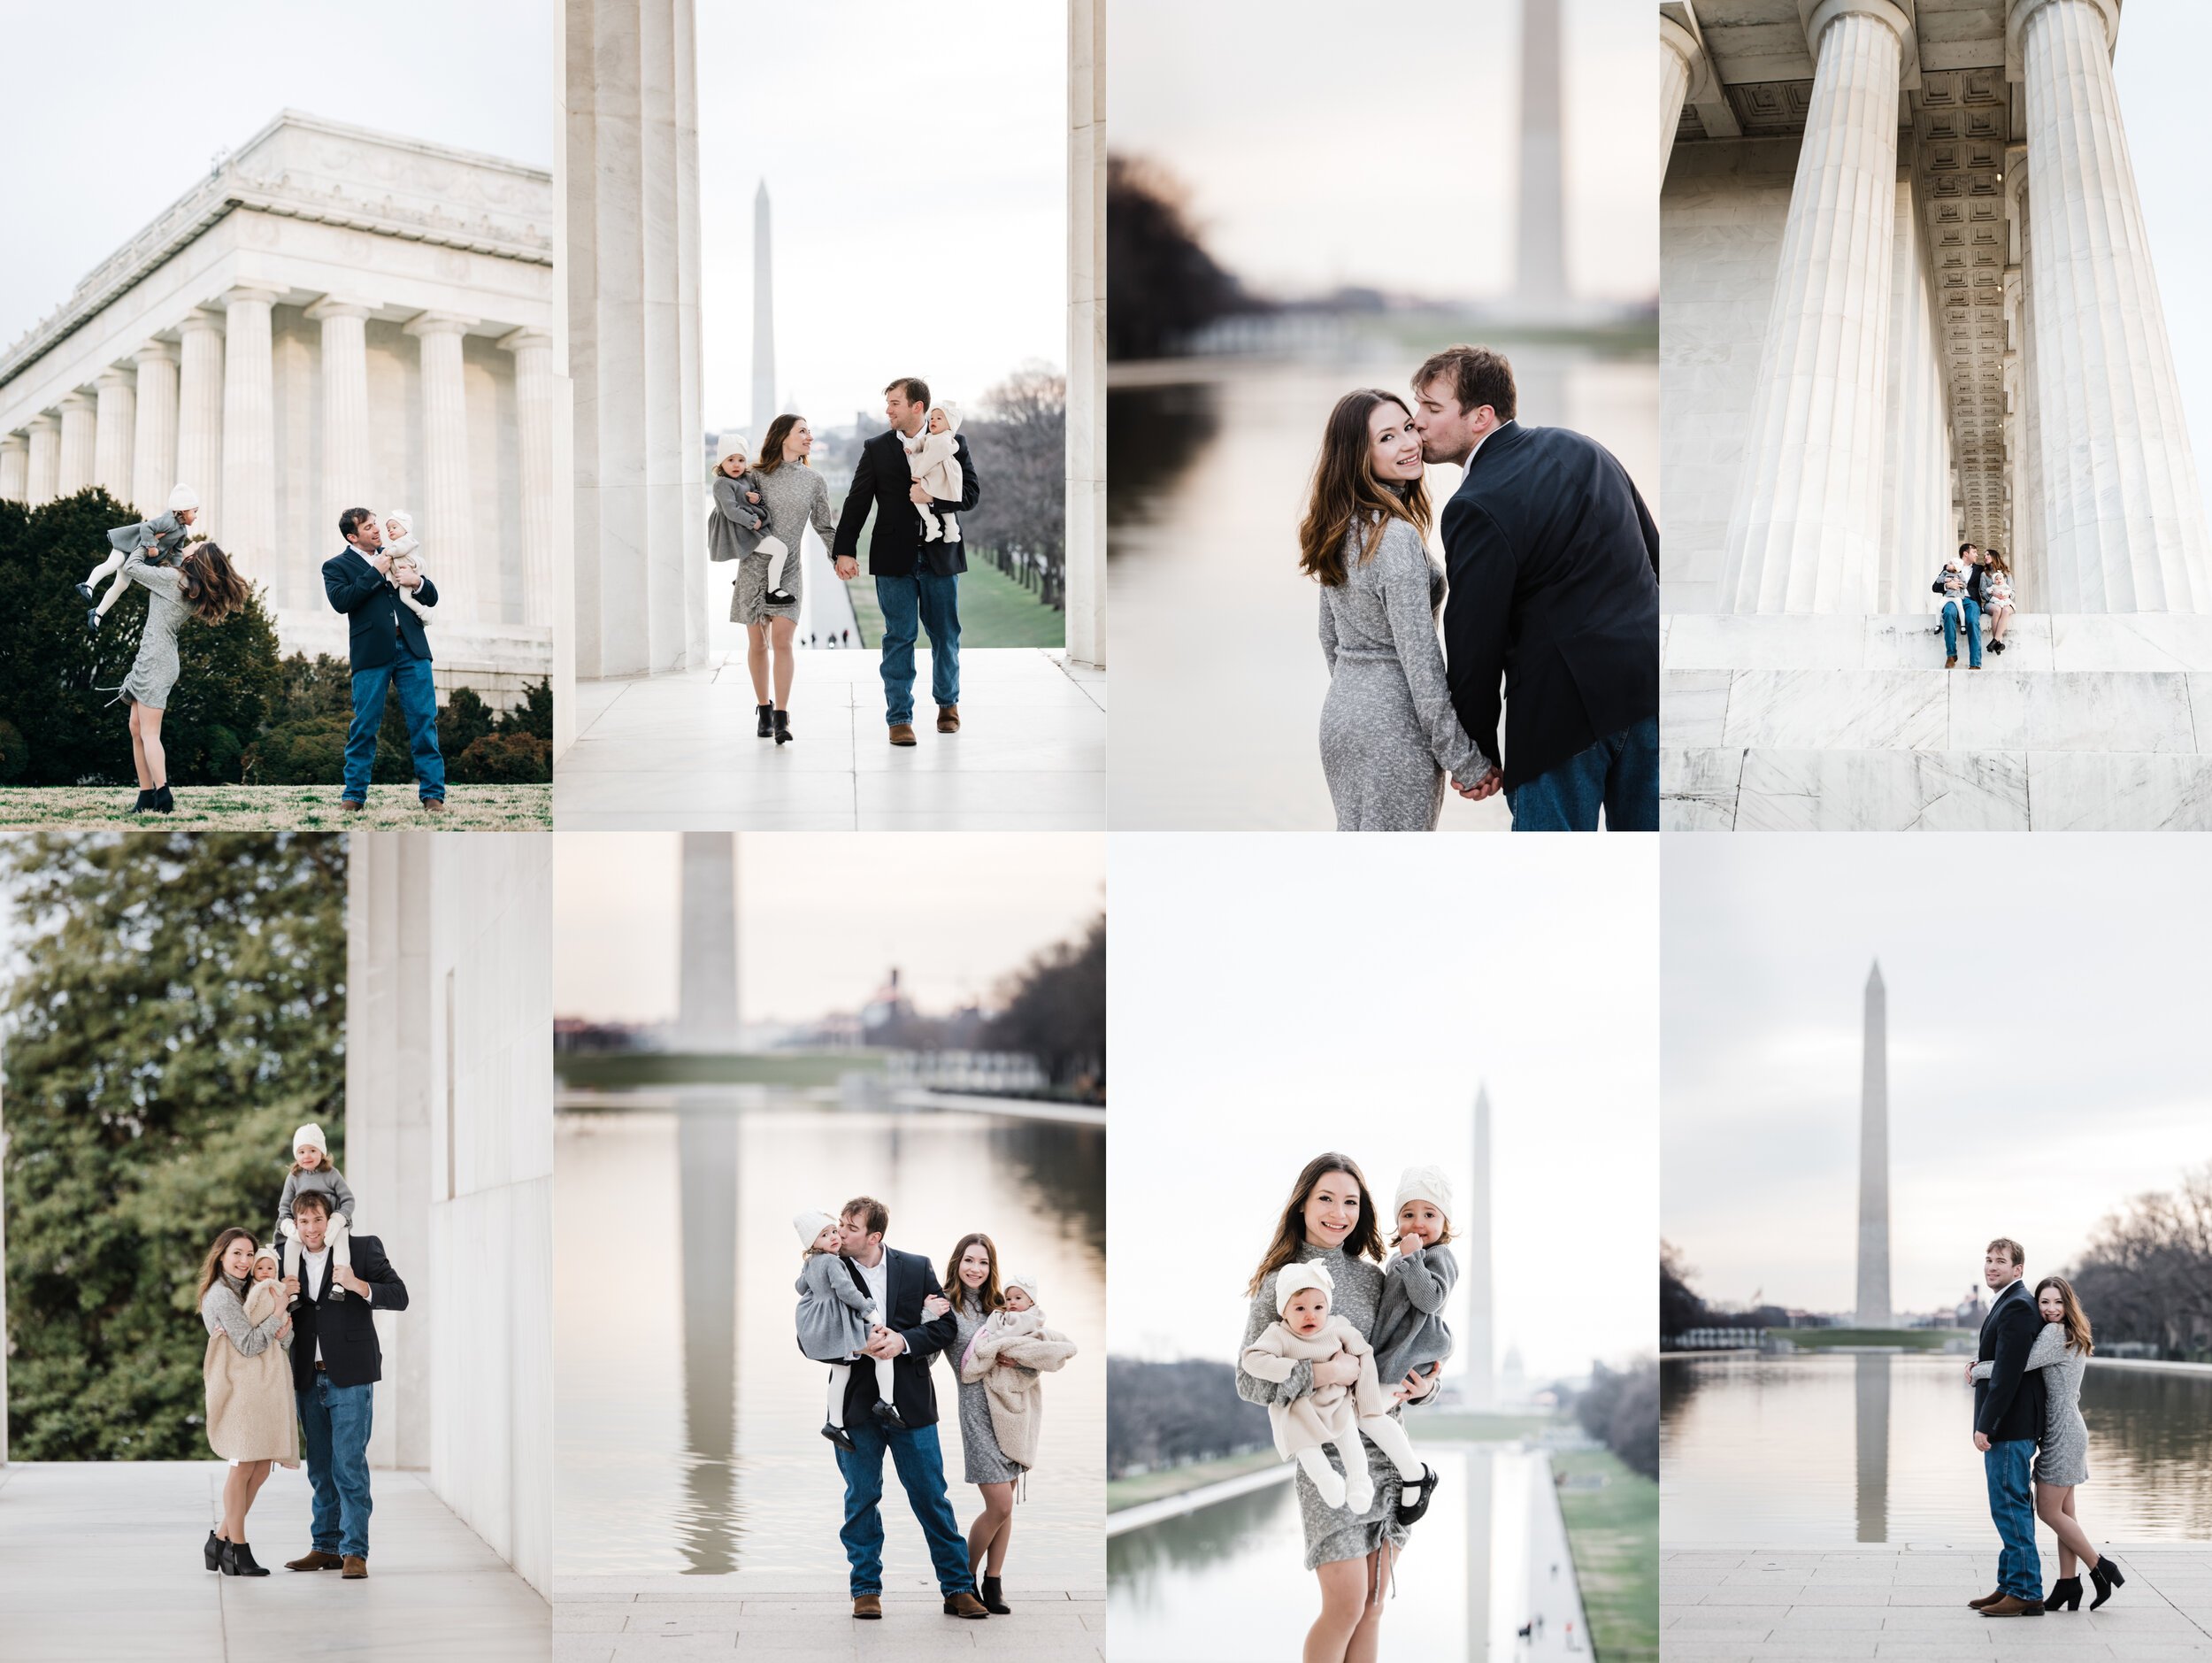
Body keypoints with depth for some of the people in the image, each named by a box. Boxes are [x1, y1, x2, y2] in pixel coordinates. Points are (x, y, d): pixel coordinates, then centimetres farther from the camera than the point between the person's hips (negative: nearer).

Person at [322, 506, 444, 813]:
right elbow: (341, 601, -12)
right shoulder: (336, 566, 7)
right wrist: (376, 572, -10)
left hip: (411, 648, 3)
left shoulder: (394, 556, 19)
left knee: (424, 721, -1)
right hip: (372, 652, -3)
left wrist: (417, 582, -2)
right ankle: (355, 794, 9)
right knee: (364, 726, 0)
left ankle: (432, 793, 3)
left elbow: (432, 598, 20)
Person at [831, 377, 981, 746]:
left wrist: (932, 497, -18)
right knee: (898, 638, -1)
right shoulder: (877, 449, 3)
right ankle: (899, 717, 3)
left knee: (945, 635, 11)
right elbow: (856, 503, 1)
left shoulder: (952, 444, 2)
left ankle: (947, 702, 32)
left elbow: (971, 494, -2)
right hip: (894, 559, 0)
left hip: (940, 557, 1)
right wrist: (844, 551, -6)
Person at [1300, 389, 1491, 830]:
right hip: (1395, 726, -9)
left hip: (1340, 713, 9)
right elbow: (1421, 661, -20)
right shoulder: (1397, 537, -20)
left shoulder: (1339, 529, 7)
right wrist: (1466, 760, -14)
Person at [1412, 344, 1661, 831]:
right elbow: (1652, 550, 16)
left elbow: (1475, 642, -11)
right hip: (1648, 677, 8)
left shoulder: (1478, 509, -15)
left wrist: (1478, 754, -1)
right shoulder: (1578, 446, 9)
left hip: (1569, 700, -8)